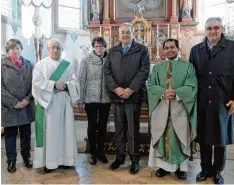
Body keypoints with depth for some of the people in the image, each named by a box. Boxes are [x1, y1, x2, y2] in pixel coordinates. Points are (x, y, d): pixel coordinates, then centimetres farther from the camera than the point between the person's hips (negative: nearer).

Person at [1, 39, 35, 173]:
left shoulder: (29, 65, 6)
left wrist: (27, 99, -11)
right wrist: (14, 102, -15)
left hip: (27, 107, 3)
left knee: (26, 134, 13)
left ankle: (27, 156, 32)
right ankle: (11, 160, 25)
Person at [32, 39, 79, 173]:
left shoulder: (67, 65, 12)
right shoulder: (41, 64, 4)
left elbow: (75, 82, 7)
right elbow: (37, 82, -7)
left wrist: (66, 85, -13)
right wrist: (55, 84, -16)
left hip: (64, 102, 3)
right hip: (48, 102, -3)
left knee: (65, 129, 4)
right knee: (50, 131, -3)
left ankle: (64, 159, 15)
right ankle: (49, 162, 5)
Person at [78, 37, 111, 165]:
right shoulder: (86, 60, -3)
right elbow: (81, 80, -3)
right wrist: (80, 99, -6)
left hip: (106, 99, 2)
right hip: (90, 98, -2)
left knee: (103, 126, 11)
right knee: (92, 125, 8)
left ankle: (101, 151, 26)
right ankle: (92, 153, 22)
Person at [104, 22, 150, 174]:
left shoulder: (142, 50, 3)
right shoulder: (113, 51, 14)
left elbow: (144, 71, -7)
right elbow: (107, 71, 6)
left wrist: (130, 89, -15)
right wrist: (115, 88, -9)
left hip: (133, 96, -3)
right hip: (116, 96, 4)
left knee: (132, 129, 3)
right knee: (119, 129, 11)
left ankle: (135, 159, 16)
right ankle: (120, 156, 25)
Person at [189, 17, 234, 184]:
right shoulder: (196, 49, 8)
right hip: (202, 102, 3)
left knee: (220, 137, 10)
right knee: (203, 137, 11)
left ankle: (217, 170, 28)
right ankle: (205, 168, 29)